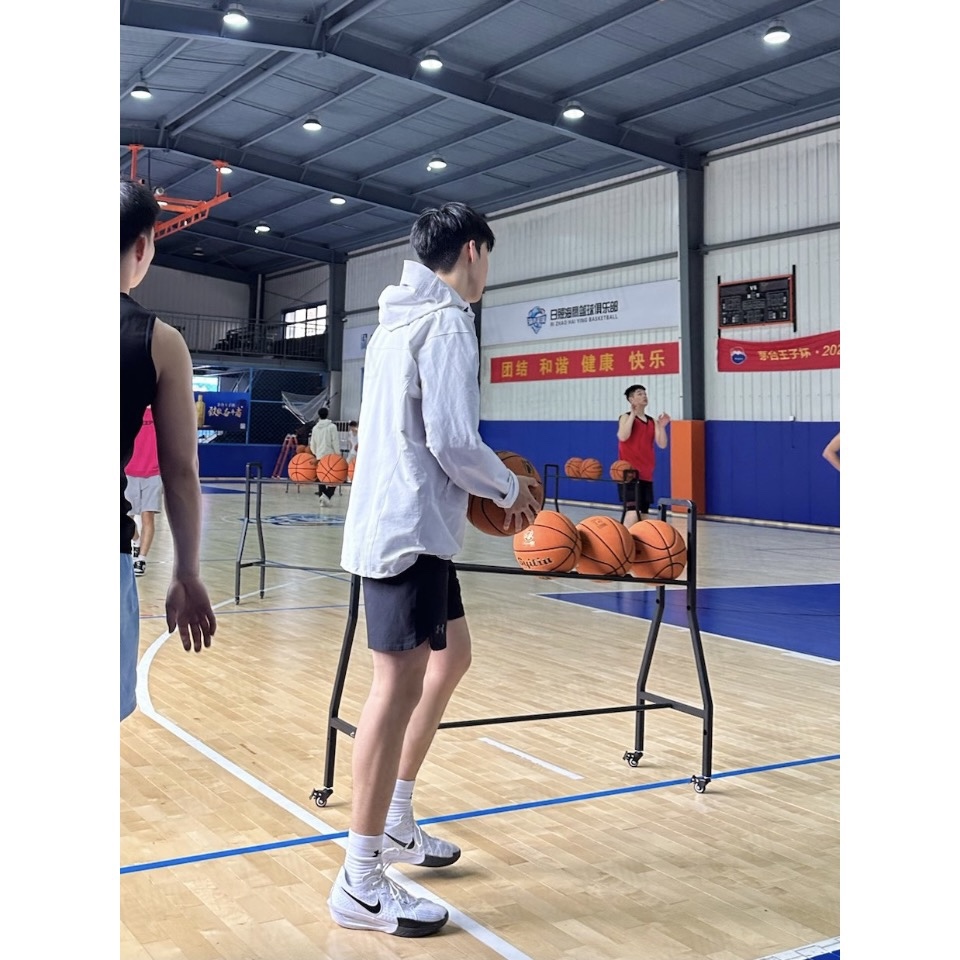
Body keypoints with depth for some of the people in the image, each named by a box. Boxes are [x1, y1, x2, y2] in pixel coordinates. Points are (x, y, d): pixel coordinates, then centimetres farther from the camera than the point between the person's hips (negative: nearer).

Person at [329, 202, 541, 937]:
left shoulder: (401, 319, 17)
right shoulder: (446, 321, -12)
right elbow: (452, 439, -19)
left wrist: (488, 486, 16)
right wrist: (510, 490, -3)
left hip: (399, 521, 10)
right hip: (410, 531, -10)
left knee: (452, 657, 19)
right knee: (400, 687, -7)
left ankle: (396, 821, 27)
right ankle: (360, 884, -1)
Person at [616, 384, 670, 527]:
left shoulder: (652, 422, 12)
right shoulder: (626, 417, -5)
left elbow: (662, 444, 7)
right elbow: (622, 437, -25)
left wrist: (662, 427, -7)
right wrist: (633, 414, -22)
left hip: (646, 474, 7)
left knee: (643, 512, 11)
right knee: (633, 511, -19)